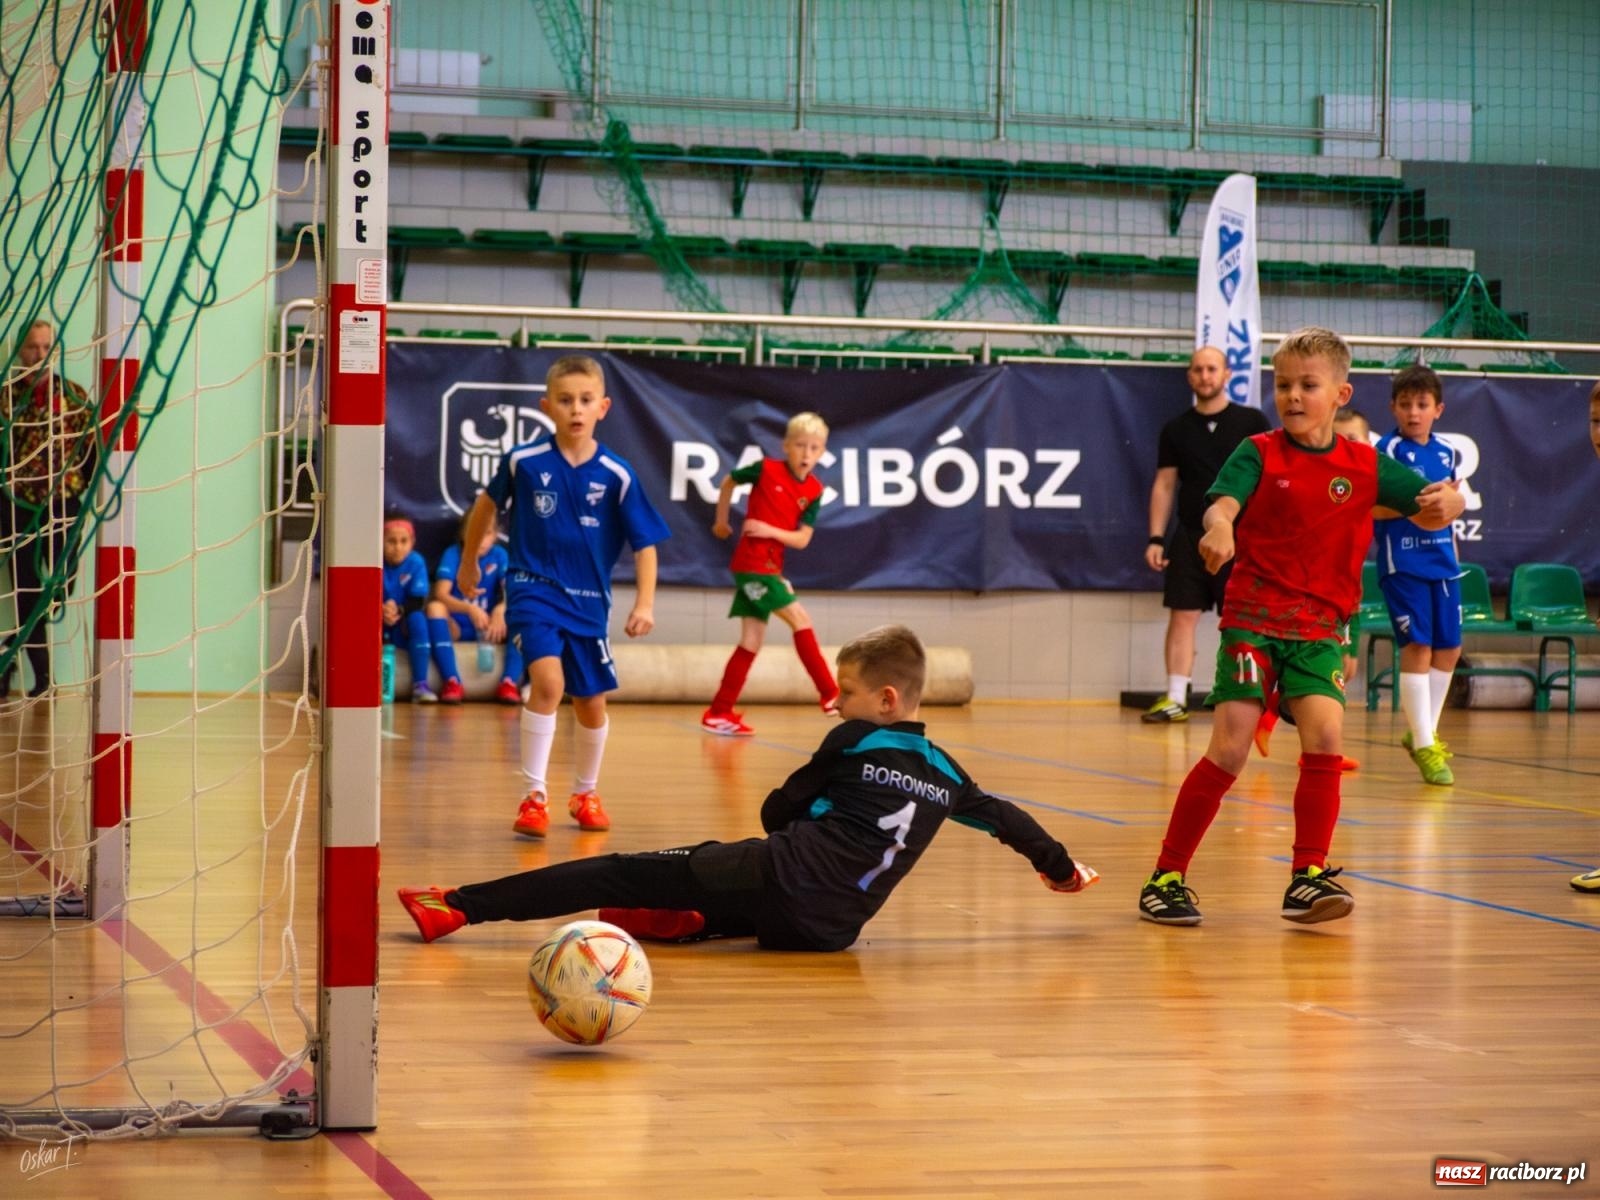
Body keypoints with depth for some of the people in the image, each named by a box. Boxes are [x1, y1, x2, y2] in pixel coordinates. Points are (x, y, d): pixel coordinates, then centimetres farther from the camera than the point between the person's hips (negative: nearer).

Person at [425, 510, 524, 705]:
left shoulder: (499, 555, 2)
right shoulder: (453, 553, -3)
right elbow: (440, 595, -18)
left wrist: (500, 611, -37)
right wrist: (470, 609, -37)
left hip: (488, 628, 1)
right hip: (456, 627, -1)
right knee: (435, 607, -31)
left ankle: (509, 682, -36)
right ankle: (452, 681, -40)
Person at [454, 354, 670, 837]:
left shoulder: (616, 475, -10)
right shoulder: (524, 460, -10)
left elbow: (645, 543, -2)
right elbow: (486, 503, 10)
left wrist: (644, 603, -13)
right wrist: (468, 560, 20)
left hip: (588, 602, 3)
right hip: (533, 589, -3)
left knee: (591, 703, 13)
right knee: (548, 680, -25)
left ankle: (586, 793, 38)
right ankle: (535, 796, -17)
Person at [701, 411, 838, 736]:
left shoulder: (814, 491, 1)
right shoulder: (767, 469, -10)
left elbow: (802, 539, -2)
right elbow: (729, 482, 6)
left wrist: (771, 530, -18)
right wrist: (721, 521, 14)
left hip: (770, 567, 6)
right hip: (751, 562, -6)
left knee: (752, 640, 6)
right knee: (800, 618, -12)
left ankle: (719, 713, 11)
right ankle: (830, 696, -9)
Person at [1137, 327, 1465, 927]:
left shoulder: (1365, 466, 4)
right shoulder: (1259, 454, -3)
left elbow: (1431, 509, 4)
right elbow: (1223, 500, -20)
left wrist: (1444, 502, -21)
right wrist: (1219, 527, -44)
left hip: (1319, 628, 2)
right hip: (1252, 617, -2)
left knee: (1325, 733, -16)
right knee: (1230, 746, -9)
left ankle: (1308, 876, -3)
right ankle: (1166, 876, 2)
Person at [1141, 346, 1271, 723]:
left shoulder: (1251, 422, 0)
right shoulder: (1176, 429, 7)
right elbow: (1164, 485, 9)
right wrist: (1156, 539, 2)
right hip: (1190, 536, 2)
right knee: (1182, 615, -1)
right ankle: (1175, 700, 2)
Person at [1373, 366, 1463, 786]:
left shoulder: (1447, 453, 10)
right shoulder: (1387, 450, -7)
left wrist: (1452, 554, 18)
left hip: (1441, 562, 6)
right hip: (1402, 563, -6)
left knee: (1449, 649, 11)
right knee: (1417, 648, -8)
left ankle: (1423, 732, 28)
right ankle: (1423, 745, -3)